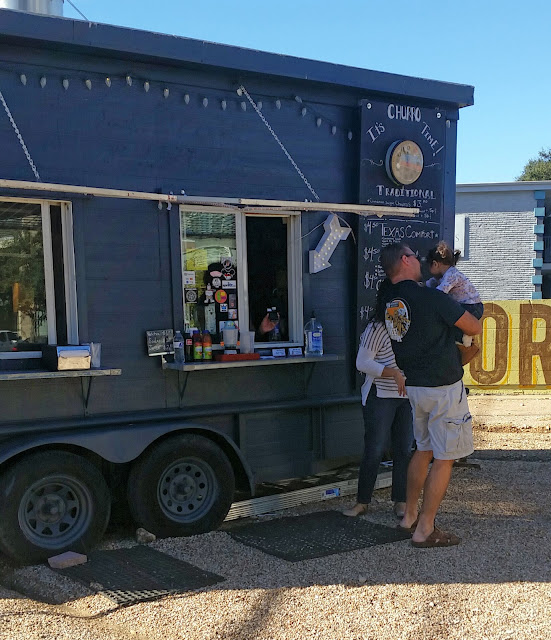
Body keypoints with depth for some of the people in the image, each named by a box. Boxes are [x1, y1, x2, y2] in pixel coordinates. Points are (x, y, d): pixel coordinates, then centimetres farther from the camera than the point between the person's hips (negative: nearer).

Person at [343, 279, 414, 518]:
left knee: (404, 450, 7)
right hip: (381, 397, -6)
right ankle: (362, 502, 12)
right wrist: (393, 373, -21)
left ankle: (401, 501, 17)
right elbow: (362, 363, -14)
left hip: (407, 396, 6)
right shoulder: (377, 328, -13)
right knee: (374, 450, -1)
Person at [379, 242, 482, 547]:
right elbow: (475, 328, -8)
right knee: (444, 459, 2)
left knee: (423, 450, 21)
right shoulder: (432, 297, -19)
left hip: (414, 385, 8)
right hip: (443, 387, -7)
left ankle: (409, 517, 29)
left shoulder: (389, 301, 2)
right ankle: (424, 530, 7)